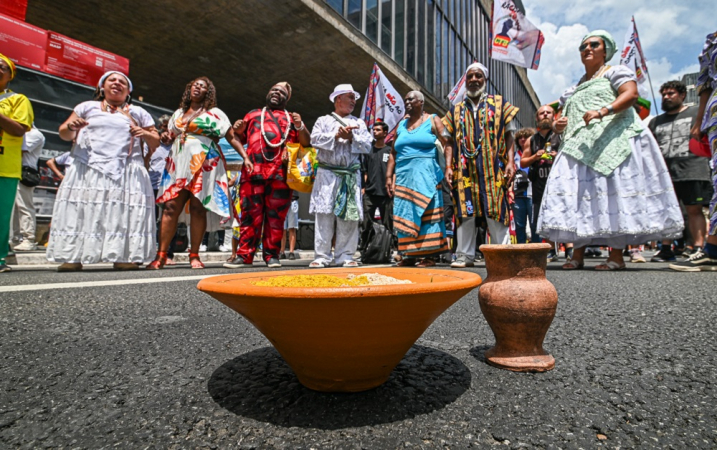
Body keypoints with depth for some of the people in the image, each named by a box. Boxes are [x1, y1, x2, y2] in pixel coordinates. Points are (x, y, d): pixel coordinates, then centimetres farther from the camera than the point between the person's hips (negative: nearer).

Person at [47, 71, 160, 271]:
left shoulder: (139, 113, 19)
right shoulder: (87, 107, 20)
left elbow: (156, 142, 16)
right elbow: (64, 134, 19)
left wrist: (145, 134, -5)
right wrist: (71, 126, -4)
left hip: (127, 173, 0)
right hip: (88, 169, 1)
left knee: (124, 212, -11)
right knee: (80, 212, -9)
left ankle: (123, 256, -11)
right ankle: (73, 257, -8)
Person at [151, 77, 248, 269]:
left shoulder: (215, 113, 9)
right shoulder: (178, 113, 22)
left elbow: (232, 138, 1)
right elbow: (170, 137, 26)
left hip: (204, 164, -4)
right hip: (178, 164, 4)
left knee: (198, 207, -7)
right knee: (171, 207, -5)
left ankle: (194, 255, 0)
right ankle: (161, 255, -1)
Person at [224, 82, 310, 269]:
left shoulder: (292, 118, 24)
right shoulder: (253, 114, 28)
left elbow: (306, 143, 15)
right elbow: (240, 139, 28)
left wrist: (300, 127, -2)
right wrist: (238, 131, 7)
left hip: (280, 173, -1)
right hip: (253, 170, 1)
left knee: (276, 215, -2)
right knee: (250, 213, -3)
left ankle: (272, 255, 4)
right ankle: (244, 255, -1)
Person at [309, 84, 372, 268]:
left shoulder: (359, 123, 20)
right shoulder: (324, 120, 15)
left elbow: (367, 145, 7)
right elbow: (315, 139, -3)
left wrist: (351, 137, -7)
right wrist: (336, 135, -9)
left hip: (351, 175, 2)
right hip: (327, 173, -2)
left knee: (349, 215, -2)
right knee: (324, 214, -7)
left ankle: (345, 256, 4)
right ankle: (322, 256, -1)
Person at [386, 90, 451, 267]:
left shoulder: (432, 120, 6)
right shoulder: (401, 124, 19)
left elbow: (447, 145, -4)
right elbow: (393, 152, 17)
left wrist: (448, 168, -17)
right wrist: (389, 176, 8)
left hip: (426, 175, -4)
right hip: (403, 176, 5)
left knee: (426, 213, -5)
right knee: (405, 214, 2)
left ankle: (429, 255, -2)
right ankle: (410, 255, 8)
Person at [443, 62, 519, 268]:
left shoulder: (499, 104, 12)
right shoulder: (456, 110, 17)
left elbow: (508, 136, 7)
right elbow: (450, 141, 13)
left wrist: (510, 161, -5)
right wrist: (449, 166, 2)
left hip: (493, 168, -1)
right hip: (465, 169, 2)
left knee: (496, 211, -4)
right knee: (465, 211, 0)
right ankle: (465, 255, 7)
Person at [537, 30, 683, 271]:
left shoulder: (615, 72, 10)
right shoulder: (573, 90, 27)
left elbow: (631, 94, -8)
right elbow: (561, 120, 26)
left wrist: (602, 112, -25)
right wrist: (558, 125, 1)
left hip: (613, 141, -5)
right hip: (578, 147, 6)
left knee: (613, 192, -12)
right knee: (577, 194, -6)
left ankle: (617, 255, -8)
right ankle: (578, 254, -4)